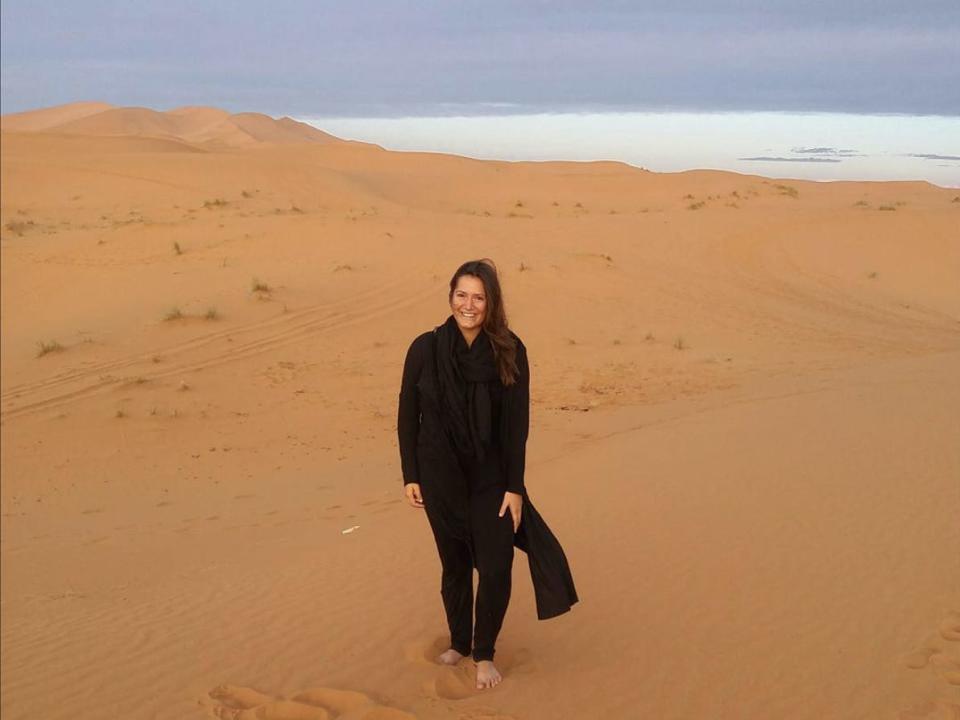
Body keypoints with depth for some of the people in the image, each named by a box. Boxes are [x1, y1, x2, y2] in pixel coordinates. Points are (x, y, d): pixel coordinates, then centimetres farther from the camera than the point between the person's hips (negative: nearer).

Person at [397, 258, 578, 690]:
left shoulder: (509, 353, -9)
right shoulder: (426, 349, -9)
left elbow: (516, 424, -8)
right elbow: (407, 415, -1)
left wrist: (514, 487, -9)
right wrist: (410, 475, -1)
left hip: (491, 478, 0)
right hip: (441, 477, 1)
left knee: (496, 569, -3)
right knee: (454, 565, 14)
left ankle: (484, 654, 19)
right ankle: (459, 642, 36)